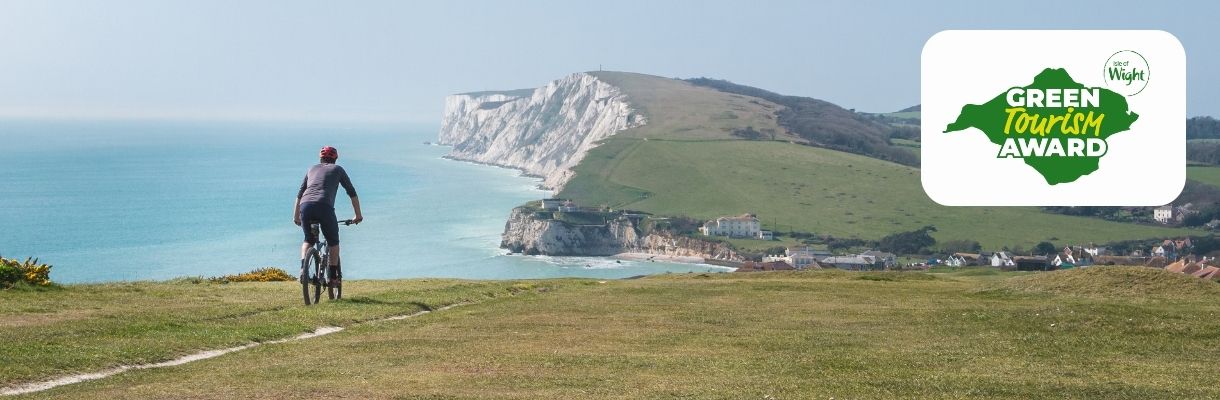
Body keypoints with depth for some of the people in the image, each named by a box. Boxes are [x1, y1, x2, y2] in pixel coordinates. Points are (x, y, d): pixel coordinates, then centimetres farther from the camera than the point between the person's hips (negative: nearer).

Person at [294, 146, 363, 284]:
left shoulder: (312, 169, 30)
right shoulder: (337, 169, 22)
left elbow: (299, 194, 31)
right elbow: (352, 193, 22)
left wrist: (296, 216, 38)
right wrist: (358, 215, 29)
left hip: (305, 206, 3)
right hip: (324, 206, -3)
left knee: (308, 240, 24)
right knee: (333, 242, 18)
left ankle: (303, 268, 1)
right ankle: (334, 275, 15)